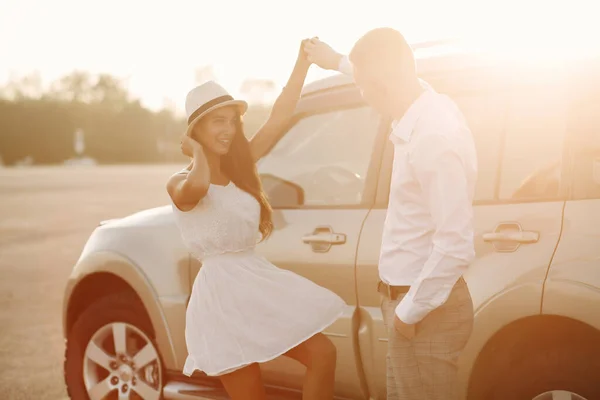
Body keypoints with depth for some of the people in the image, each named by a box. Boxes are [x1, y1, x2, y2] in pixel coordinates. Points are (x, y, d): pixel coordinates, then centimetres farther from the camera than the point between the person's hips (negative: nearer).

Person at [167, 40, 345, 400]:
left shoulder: (241, 170, 10)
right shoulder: (180, 184, -8)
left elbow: (281, 115, 3)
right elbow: (198, 187, -36)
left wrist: (304, 61, -2)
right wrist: (197, 151, -14)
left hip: (260, 283, 7)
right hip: (223, 293, -7)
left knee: (323, 354, 0)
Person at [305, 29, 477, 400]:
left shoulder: (434, 135, -27)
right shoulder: (423, 108, 1)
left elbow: (456, 245, -29)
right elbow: (388, 76, 27)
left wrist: (410, 312, -19)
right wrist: (338, 61, 39)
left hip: (425, 310, -9)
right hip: (411, 299, 9)